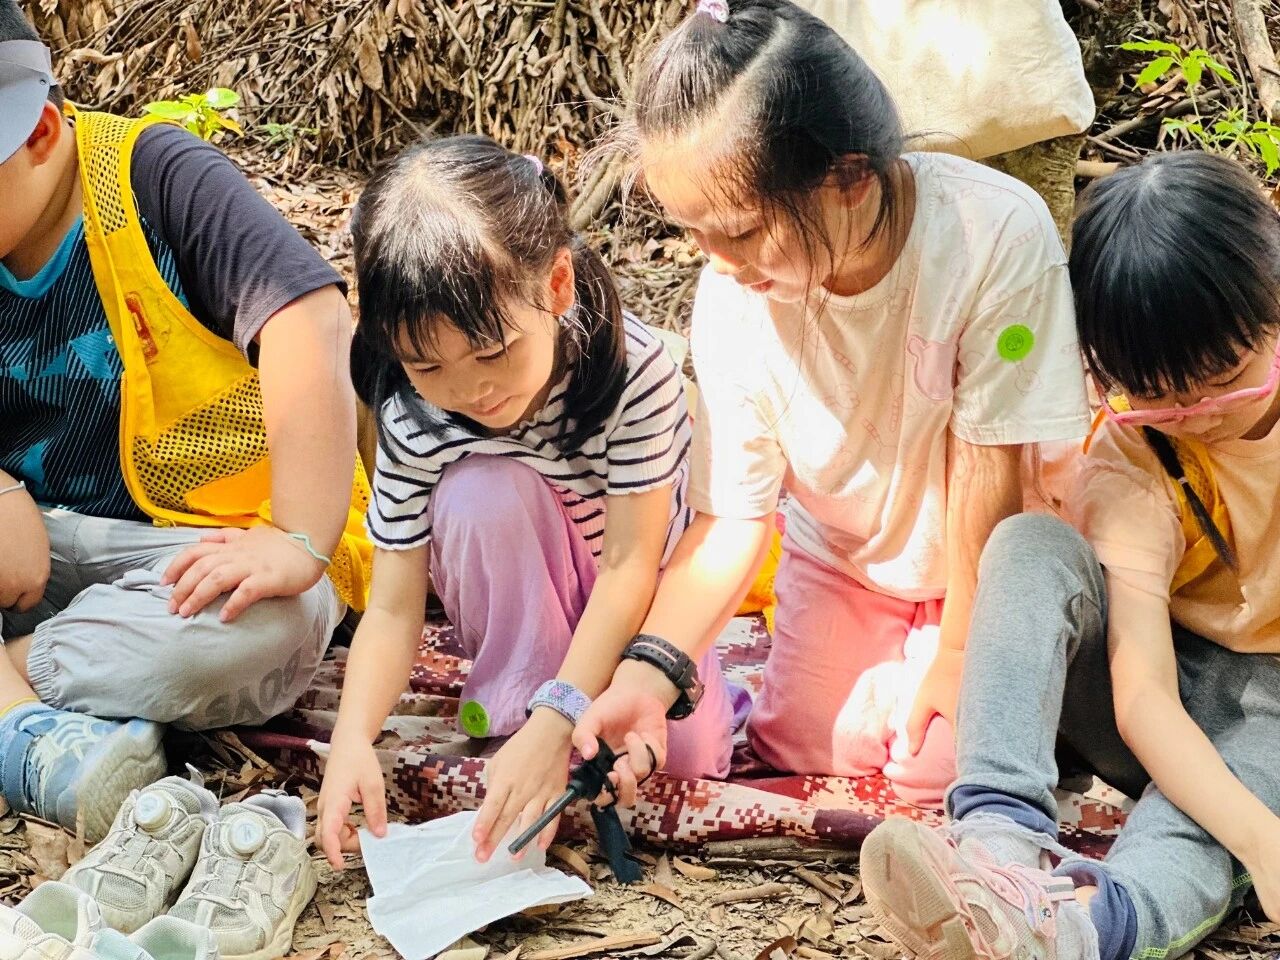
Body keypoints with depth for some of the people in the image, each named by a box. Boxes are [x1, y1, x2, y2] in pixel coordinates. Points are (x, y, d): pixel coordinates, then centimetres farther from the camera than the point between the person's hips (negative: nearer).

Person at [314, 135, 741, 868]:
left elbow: (632, 563, -29)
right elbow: (394, 610, -22)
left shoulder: (634, 369, -32)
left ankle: (537, 721, 6)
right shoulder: (415, 423, -25)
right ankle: (513, 712, -15)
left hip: (637, 588, -1)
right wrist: (353, 738, -40)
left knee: (689, 751, -25)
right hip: (516, 601, 1)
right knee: (481, 490, -32)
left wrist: (556, 724, -38)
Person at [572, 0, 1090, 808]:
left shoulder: (997, 234, -35)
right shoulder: (731, 298, -25)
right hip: (841, 556, 3)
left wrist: (960, 652, -14)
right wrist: (650, 673, -36)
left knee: (937, 767, -12)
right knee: (804, 751, -3)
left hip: (987, 564, -3)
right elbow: (732, 519, -21)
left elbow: (989, 467, -25)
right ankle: (885, 658, 27)